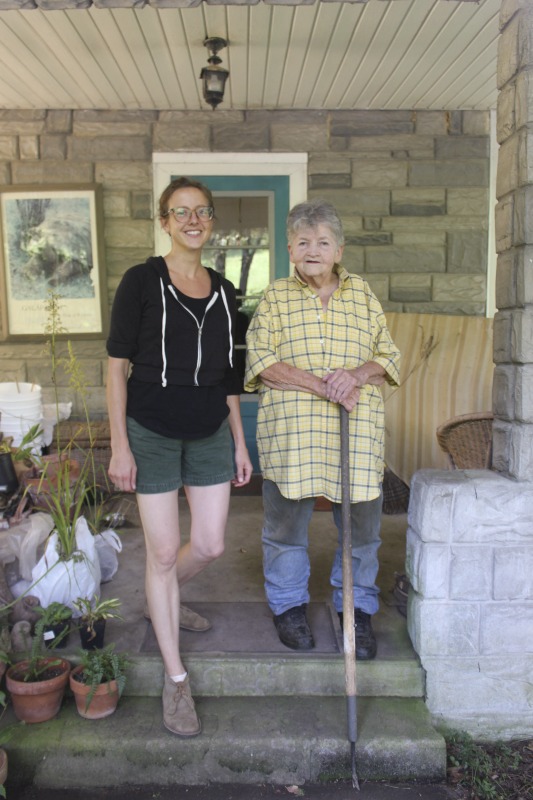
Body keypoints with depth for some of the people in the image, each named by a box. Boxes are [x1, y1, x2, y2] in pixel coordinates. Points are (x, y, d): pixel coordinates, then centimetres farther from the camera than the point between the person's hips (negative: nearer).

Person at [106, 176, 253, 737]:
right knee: (163, 550, 2)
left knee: (210, 545, 9)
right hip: (152, 432, -5)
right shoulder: (141, 281, -7)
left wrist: (239, 443, 10)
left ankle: (161, 603, 43)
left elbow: (226, 376, 11)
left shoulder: (223, 291, 7)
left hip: (209, 433, 5)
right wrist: (119, 446, -12)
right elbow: (117, 365, -8)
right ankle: (175, 678, 18)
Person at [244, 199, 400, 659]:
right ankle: (288, 604, 31)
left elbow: (389, 355, 9)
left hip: (356, 432, 2)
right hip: (290, 431, -1)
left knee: (362, 522, 8)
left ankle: (357, 608, 30)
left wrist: (356, 374, -13)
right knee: (286, 521, 8)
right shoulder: (277, 297, 5)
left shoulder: (363, 294, 11)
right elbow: (260, 359, -6)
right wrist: (319, 384, -16)